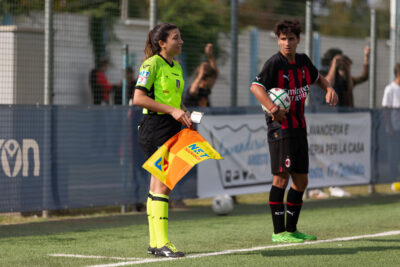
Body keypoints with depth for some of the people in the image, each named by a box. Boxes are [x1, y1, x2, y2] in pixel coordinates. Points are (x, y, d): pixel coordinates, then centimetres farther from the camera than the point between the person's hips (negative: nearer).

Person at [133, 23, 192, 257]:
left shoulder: (176, 67, 17)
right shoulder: (152, 64, -9)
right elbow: (138, 98, -17)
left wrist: (184, 116, 7)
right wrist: (172, 110, -20)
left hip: (172, 127, 9)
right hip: (155, 126, -9)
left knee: (159, 184, 10)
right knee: (163, 184, -13)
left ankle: (155, 243, 14)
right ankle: (161, 243, -13)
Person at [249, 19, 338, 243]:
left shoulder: (303, 61, 10)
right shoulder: (275, 63, -11)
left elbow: (317, 78, 30)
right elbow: (256, 86, -24)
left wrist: (329, 88, 9)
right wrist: (274, 109, -36)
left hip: (299, 127, 8)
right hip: (281, 127, -8)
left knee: (301, 180, 9)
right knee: (281, 177, -9)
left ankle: (291, 229, 18)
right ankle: (278, 232, -5)